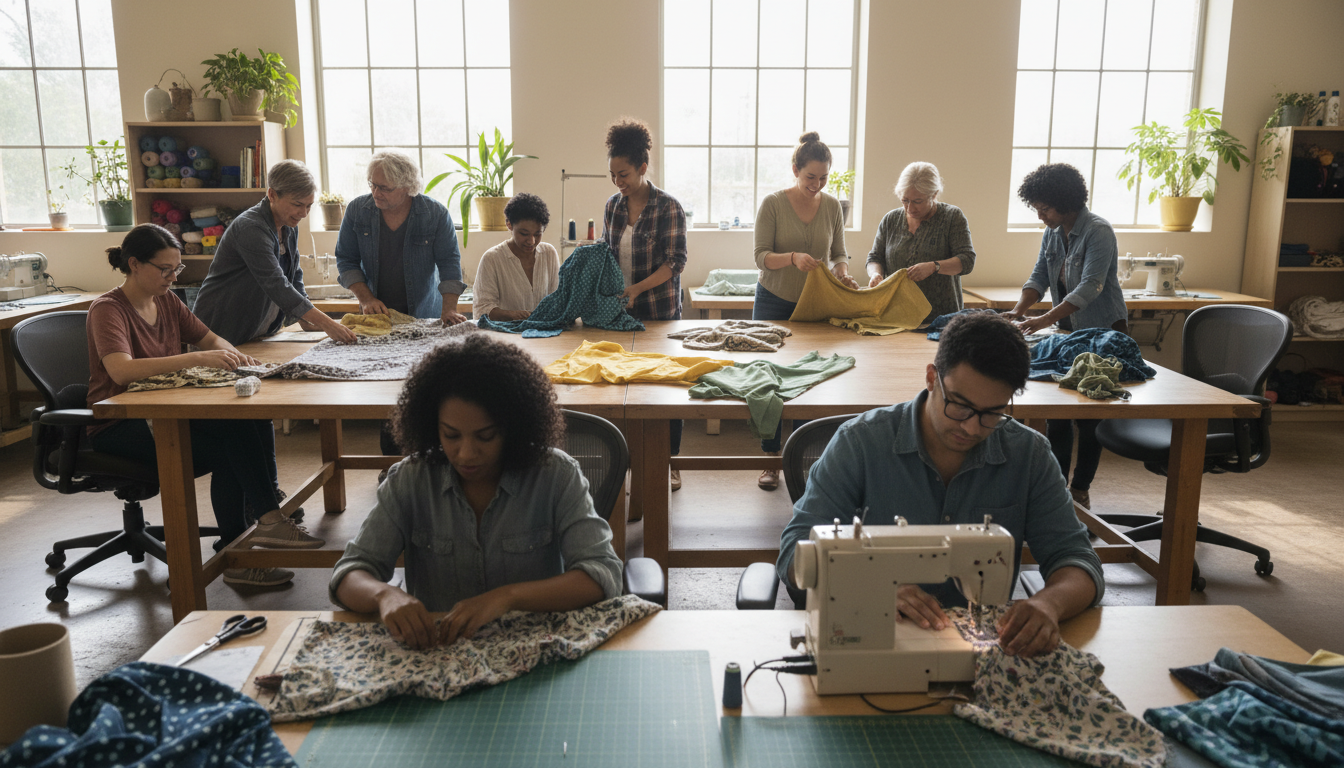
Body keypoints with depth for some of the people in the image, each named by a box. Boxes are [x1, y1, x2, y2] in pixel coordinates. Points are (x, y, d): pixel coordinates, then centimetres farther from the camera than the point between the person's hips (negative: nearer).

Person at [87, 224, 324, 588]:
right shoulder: (108, 310, -13)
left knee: (255, 420, -20)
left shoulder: (166, 300, 10)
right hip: (120, 428, -7)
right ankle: (269, 516, -15)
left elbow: (211, 338, 15)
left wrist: (231, 355, -11)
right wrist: (197, 358, -39)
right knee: (227, 451, -30)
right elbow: (121, 370, -31)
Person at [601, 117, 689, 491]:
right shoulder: (613, 205, 7)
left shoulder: (668, 208, -10)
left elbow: (675, 263, -14)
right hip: (622, 311, 5)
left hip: (660, 310, -4)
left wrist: (637, 288, -23)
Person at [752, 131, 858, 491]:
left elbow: (839, 252, 7)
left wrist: (843, 272, -15)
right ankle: (771, 460, 12)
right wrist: (793, 258, -29)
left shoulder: (832, 205, 2)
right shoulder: (773, 203, -8)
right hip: (774, 302, -2)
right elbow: (761, 256, -11)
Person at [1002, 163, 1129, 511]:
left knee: (1089, 416, 0)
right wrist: (1018, 311, -13)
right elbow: (1039, 276, 5)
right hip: (1067, 330, 7)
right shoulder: (1053, 232, 4)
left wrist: (1044, 320, -35)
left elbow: (1090, 287, -27)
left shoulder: (1098, 232, -19)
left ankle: (1080, 489, 13)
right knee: (1056, 411, 6)